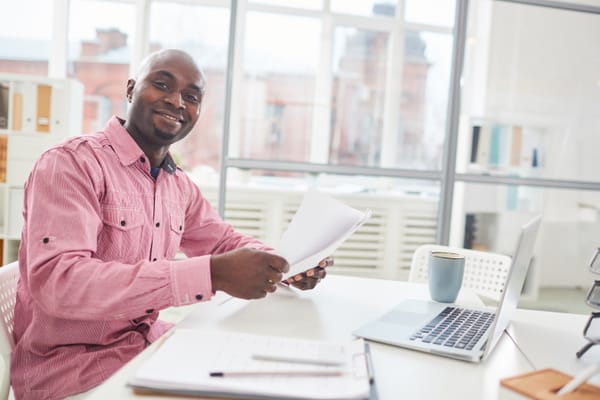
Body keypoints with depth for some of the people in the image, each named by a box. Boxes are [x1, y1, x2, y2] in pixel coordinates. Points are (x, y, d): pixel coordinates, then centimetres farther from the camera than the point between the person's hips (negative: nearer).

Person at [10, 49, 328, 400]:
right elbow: (57, 282, -30)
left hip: (147, 343, 7)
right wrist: (211, 274, -37)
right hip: (66, 365, -7)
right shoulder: (71, 164, -17)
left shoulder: (180, 186, 6)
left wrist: (286, 265, -5)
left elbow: (224, 241, 18)